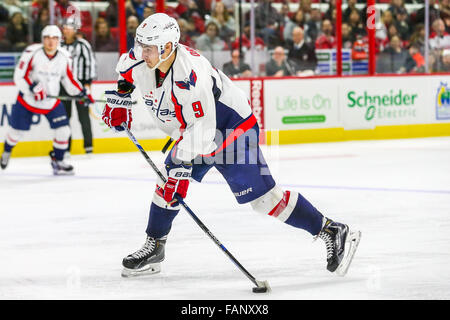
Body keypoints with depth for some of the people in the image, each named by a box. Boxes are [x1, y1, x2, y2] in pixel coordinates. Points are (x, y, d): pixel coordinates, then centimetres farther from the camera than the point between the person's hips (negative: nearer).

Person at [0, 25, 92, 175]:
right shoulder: (32, 53, -20)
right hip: (27, 99, -3)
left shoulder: (64, 57, -5)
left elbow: (69, 79, 6)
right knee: (17, 130, 8)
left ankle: (57, 162, 12)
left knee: (63, 130, -8)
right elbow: (19, 76, -21)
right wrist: (33, 88, -35)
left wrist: (82, 93, -5)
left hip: (52, 101, 3)